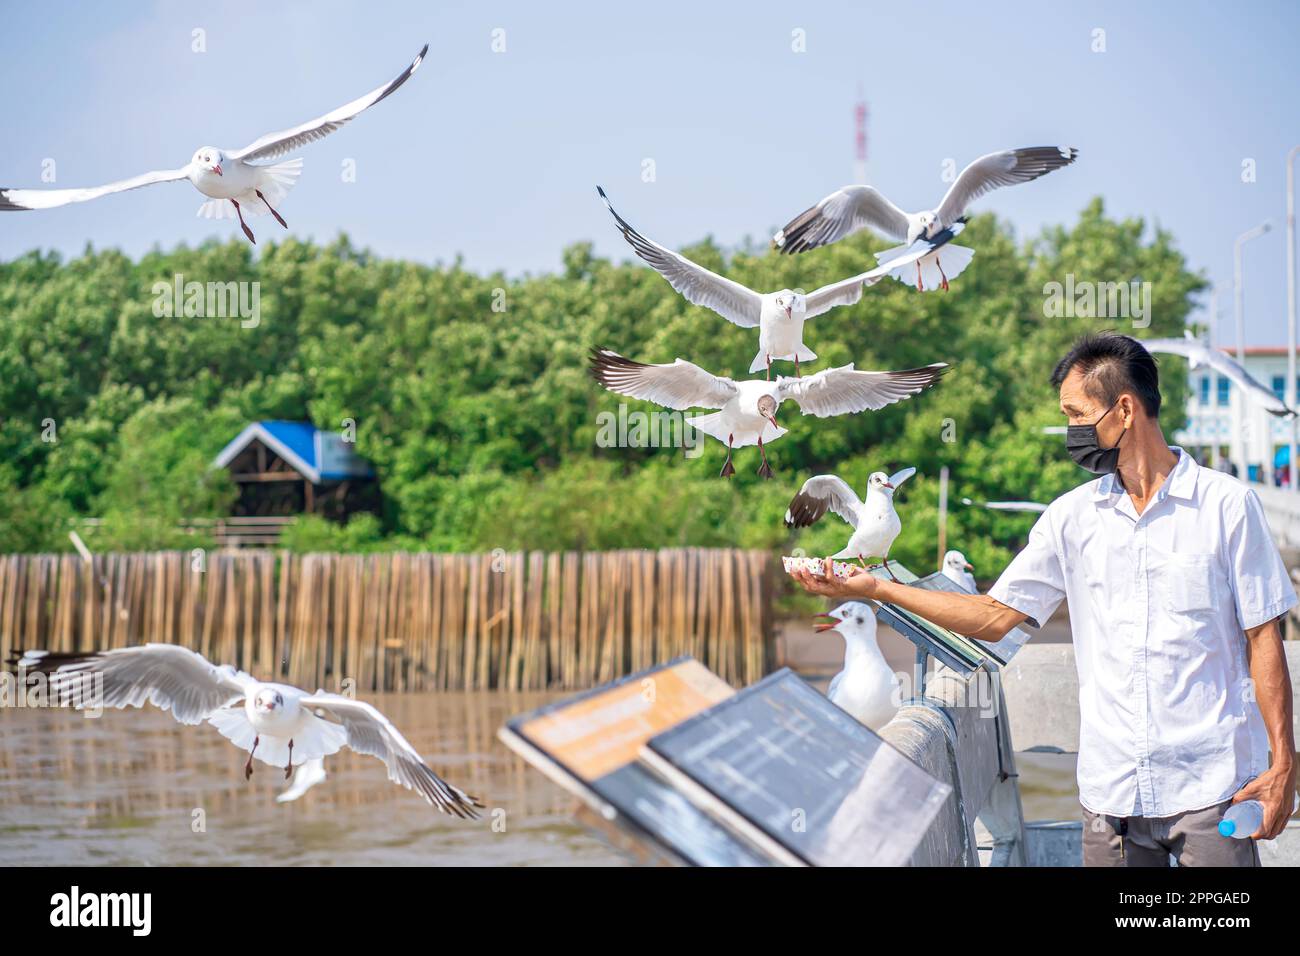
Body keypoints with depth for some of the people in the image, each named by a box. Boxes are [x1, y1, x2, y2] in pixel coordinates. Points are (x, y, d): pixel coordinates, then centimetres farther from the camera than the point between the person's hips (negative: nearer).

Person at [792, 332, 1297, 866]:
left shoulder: (1227, 506, 0)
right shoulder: (1072, 517, 10)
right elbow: (995, 616, 13)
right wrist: (876, 588, 8)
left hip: (1211, 783, -3)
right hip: (1112, 789, 3)